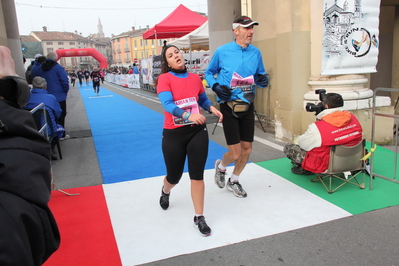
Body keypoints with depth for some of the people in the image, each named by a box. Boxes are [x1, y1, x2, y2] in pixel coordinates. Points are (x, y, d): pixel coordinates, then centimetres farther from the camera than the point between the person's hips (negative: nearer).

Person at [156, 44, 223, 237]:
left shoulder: (195, 78, 3)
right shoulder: (164, 79, -9)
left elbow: (203, 100, 17)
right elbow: (167, 104, -24)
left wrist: (212, 108, -4)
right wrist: (188, 115, -40)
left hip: (197, 131, 2)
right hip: (173, 134, -2)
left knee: (197, 175, 1)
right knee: (174, 176, 14)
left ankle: (199, 218, 16)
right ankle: (165, 192, 52)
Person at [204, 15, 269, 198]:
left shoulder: (256, 53, 2)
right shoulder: (222, 51, -8)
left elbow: (261, 76, 13)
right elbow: (208, 73, 6)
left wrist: (263, 80, -11)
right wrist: (216, 86, -14)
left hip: (247, 107, 4)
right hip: (228, 106, -4)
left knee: (247, 150, 10)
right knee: (235, 154, -5)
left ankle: (233, 181, 36)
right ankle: (220, 166, 32)